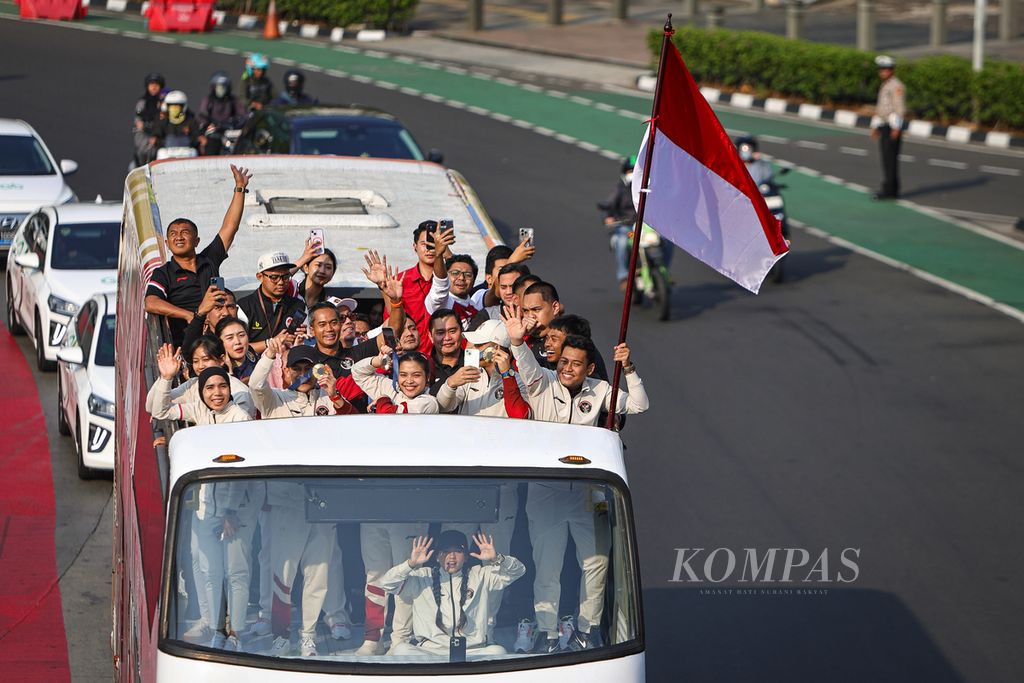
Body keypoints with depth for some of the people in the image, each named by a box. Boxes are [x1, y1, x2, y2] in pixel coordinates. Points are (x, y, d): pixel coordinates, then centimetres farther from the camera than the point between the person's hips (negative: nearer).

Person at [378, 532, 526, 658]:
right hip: (430, 651, 0)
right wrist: (411, 564, -11)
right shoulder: (424, 577, 12)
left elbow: (517, 571, 9)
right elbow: (387, 583, 5)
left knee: (497, 651, -31)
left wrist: (496, 559, -12)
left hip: (473, 652, 0)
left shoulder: (480, 576, 14)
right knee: (401, 650, -30)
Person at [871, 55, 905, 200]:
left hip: (893, 127, -10)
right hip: (884, 127, 10)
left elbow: (900, 108, -20)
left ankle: (889, 190, -9)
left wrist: (896, 128, -27)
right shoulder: (885, 86, 18)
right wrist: (875, 126, 21)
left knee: (890, 159, -10)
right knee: (887, 159, 9)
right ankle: (891, 190, 11)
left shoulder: (896, 86, -13)